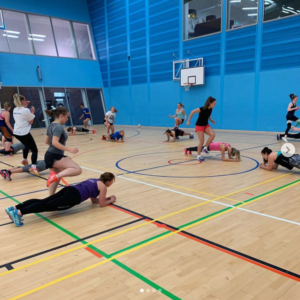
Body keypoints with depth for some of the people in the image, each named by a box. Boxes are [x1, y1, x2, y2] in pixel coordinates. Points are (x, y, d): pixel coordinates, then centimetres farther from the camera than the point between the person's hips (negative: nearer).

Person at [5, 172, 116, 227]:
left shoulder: (95, 181, 33)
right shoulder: (103, 187, 8)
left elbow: (93, 199, 40)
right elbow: (102, 204, 10)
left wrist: (106, 197, 41)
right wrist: (110, 200, 26)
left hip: (69, 189, 8)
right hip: (73, 196, -8)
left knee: (43, 201, -3)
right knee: (48, 206, -19)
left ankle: (14, 208, -13)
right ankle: (19, 212, -33)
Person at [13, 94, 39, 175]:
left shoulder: (15, 110, 8)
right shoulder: (26, 110, -14)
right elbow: (31, 122, -8)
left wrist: (25, 107, 20)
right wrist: (32, 112, 1)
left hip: (16, 133, 8)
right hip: (24, 133, -8)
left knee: (27, 145, 34)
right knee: (34, 149, -6)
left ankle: (25, 160, 48)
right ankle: (33, 167, -23)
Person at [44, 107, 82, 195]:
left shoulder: (51, 125, 14)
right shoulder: (58, 127, -15)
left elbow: (46, 141, 21)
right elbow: (55, 142, -28)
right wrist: (69, 150, -30)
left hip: (50, 156, 10)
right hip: (55, 156, -10)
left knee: (56, 179, 20)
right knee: (77, 170, -20)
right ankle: (55, 176, -29)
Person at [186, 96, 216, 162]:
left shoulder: (210, 109, -5)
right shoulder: (202, 109, -26)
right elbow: (192, 112, -17)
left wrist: (211, 120, 3)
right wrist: (188, 121, -14)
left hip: (206, 125, 6)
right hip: (199, 126, -6)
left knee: (213, 134, -19)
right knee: (201, 141, -8)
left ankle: (205, 148, -2)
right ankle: (198, 155, 8)